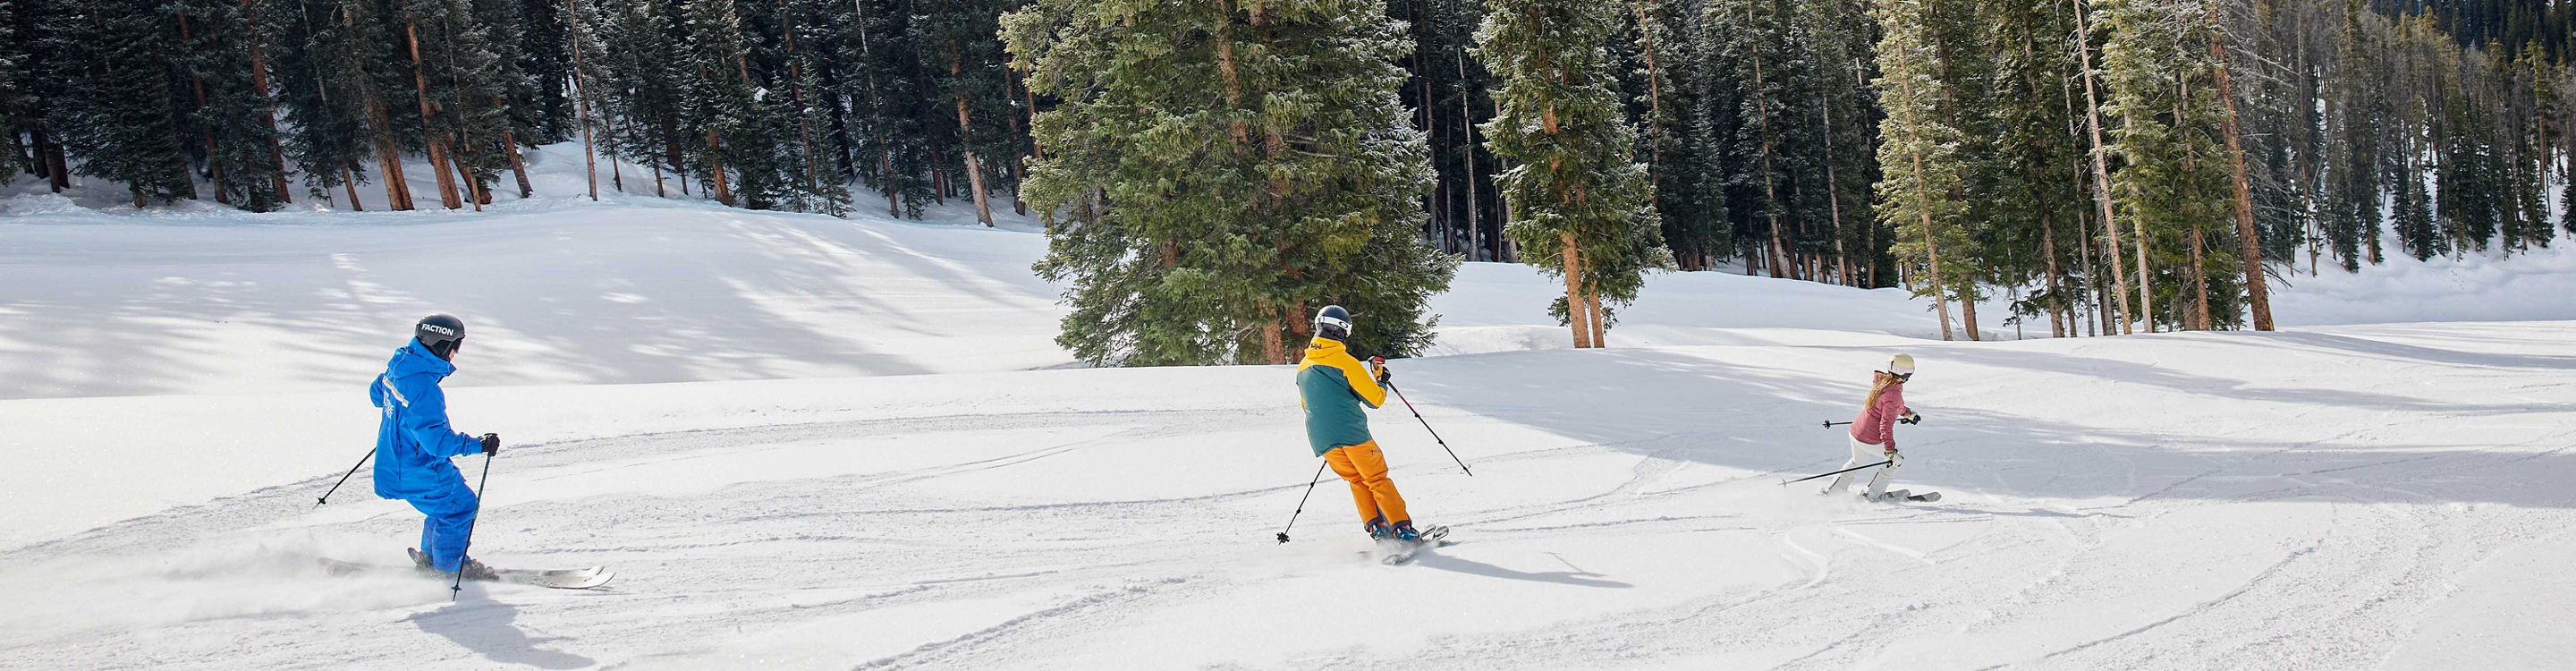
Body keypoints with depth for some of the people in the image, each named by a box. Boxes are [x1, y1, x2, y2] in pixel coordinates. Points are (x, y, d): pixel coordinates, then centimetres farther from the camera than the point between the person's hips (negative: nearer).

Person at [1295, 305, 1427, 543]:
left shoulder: (1302, 368, 13)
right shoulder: (1345, 361, -7)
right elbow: (1375, 399, -4)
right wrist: (1381, 380, 15)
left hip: (1321, 440, 5)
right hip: (1352, 433, -5)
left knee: (1356, 481, 18)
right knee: (1378, 480, 1)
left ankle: (1376, 528, 9)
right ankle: (1402, 530, -3)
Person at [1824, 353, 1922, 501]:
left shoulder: (1881, 381, 0)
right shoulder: (1894, 394, -25)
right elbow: (1886, 425, -28)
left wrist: (1907, 413, 30)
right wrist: (1890, 451, -29)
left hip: (1855, 431, 8)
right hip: (1870, 441, -8)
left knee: (1857, 462, 33)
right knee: (1898, 458, 16)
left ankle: (1831, 491, 35)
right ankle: (1873, 494, 20)